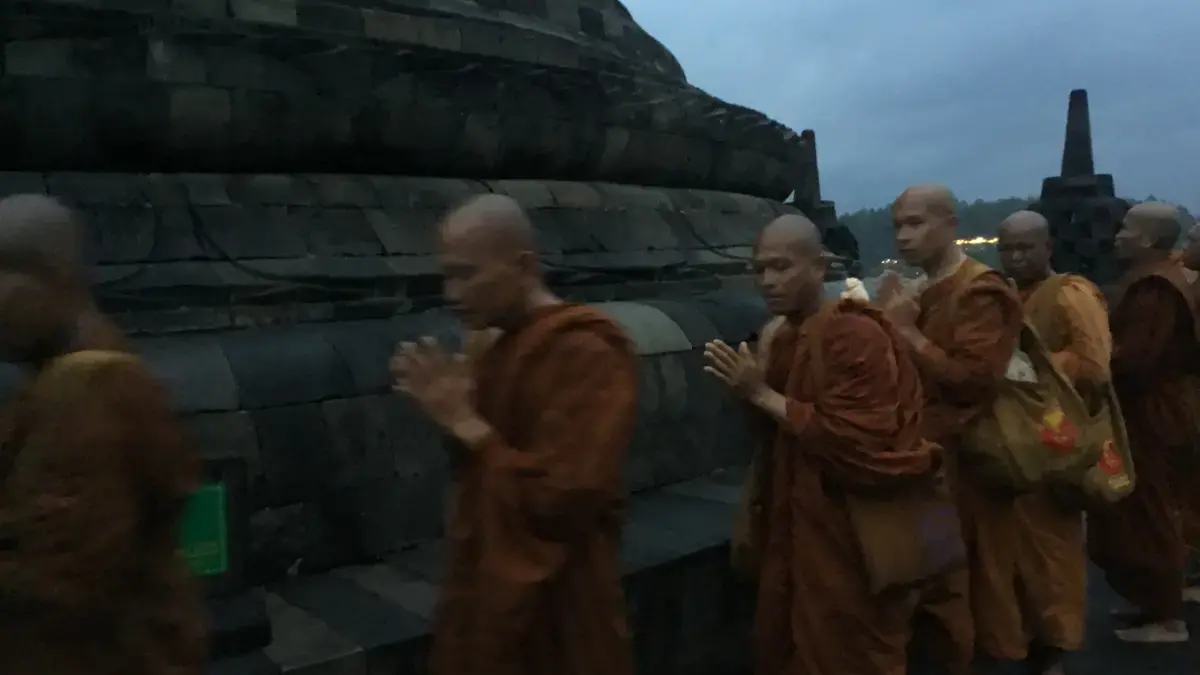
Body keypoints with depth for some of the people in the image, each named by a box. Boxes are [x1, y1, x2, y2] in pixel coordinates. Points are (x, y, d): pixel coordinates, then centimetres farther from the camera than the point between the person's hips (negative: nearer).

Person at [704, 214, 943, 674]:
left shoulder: (855, 334, -17)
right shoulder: (781, 336, 9)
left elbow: (855, 442, -25)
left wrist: (762, 394, -21)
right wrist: (750, 384, -1)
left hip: (853, 543, -8)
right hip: (795, 530, 8)